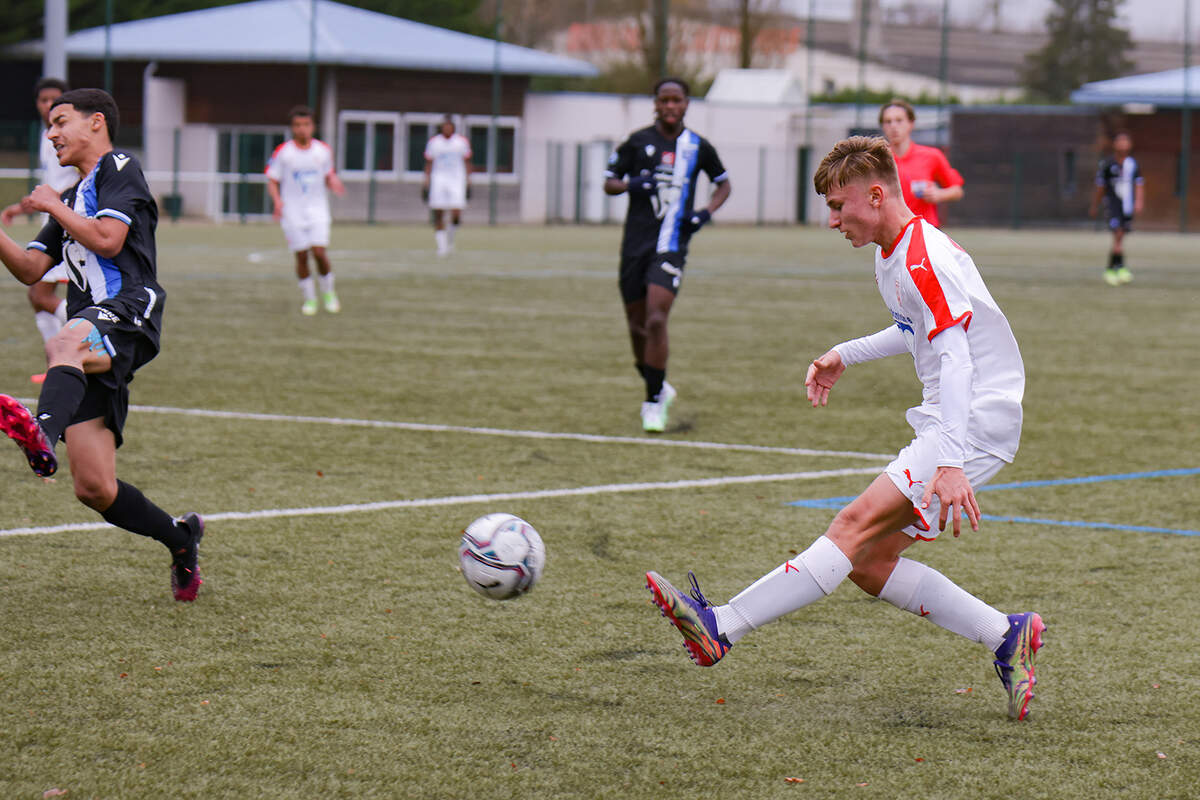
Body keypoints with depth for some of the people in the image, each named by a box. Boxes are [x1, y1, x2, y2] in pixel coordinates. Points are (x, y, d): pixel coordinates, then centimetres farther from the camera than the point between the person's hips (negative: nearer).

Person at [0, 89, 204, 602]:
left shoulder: (119, 167, 8)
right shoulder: (71, 198, 32)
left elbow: (108, 240, -9)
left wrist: (54, 207, 3)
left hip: (129, 309, -8)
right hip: (91, 337, 8)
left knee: (64, 346, -44)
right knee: (94, 489, -1)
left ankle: (42, 436, -75)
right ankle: (179, 539, 19)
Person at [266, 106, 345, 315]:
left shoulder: (323, 151, 3)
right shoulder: (282, 152, -5)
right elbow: (272, 181, -1)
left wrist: (334, 183, -7)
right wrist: (277, 201, -18)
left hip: (317, 209, 1)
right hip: (292, 211, -1)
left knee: (319, 251, -12)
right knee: (301, 256, -1)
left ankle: (328, 293, 10)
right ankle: (309, 298, 14)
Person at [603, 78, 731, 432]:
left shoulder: (698, 147, 5)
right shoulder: (638, 141, 5)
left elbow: (723, 184, 20)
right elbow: (609, 182, 9)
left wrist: (706, 212, 1)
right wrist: (630, 184, -13)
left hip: (671, 245, -2)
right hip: (635, 242, 2)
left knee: (656, 321, -17)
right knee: (637, 326, 8)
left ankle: (653, 403, -7)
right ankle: (658, 388, 31)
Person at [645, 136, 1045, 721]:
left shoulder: (924, 260, -16)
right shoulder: (890, 255, 15)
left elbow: (955, 359, -26)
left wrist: (950, 462, -35)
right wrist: (846, 355, 30)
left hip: (976, 422, -10)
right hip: (943, 426, 10)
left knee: (858, 525, -19)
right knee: (869, 564, 1)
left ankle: (720, 629, -29)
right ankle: (1006, 637, 4)